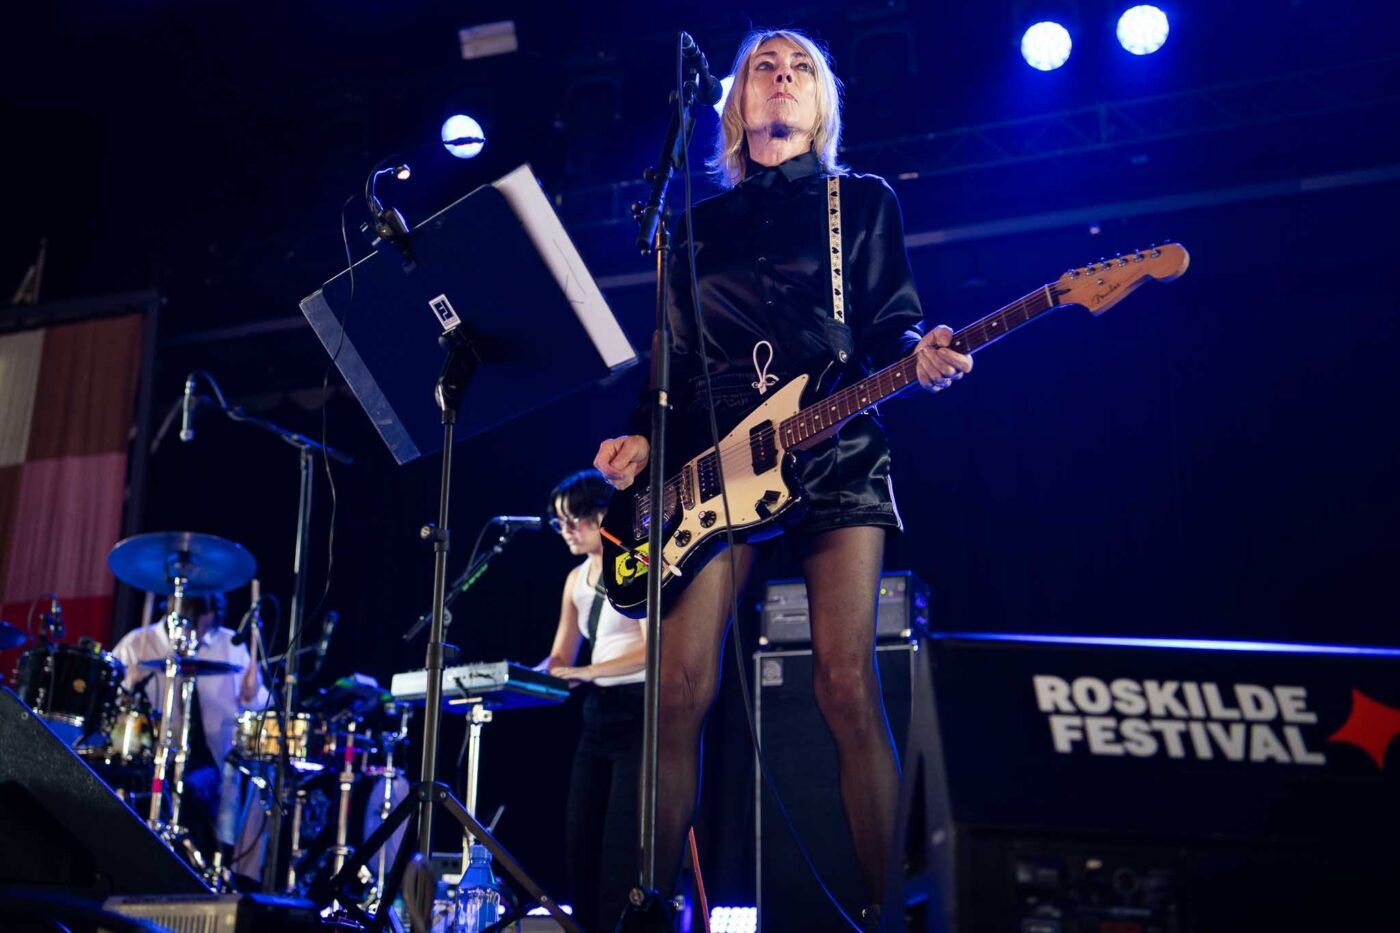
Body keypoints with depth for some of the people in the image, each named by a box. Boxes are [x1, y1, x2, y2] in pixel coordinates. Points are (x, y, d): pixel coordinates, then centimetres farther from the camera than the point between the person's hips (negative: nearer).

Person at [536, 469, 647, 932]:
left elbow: (653, 649, -18)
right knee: (580, 840, 3)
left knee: (621, 845, -10)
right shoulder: (576, 580, 15)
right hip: (597, 714, 7)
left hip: (640, 712, -7)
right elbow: (560, 658, 14)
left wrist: (587, 672, -26)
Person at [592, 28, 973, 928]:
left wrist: (920, 354, -15)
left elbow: (887, 322, 8)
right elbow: (676, 359, 19)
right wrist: (643, 439, 2)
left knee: (847, 683, -13)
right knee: (680, 688, -9)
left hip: (835, 455, -2)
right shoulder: (698, 223, 20)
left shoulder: (863, 201, 15)